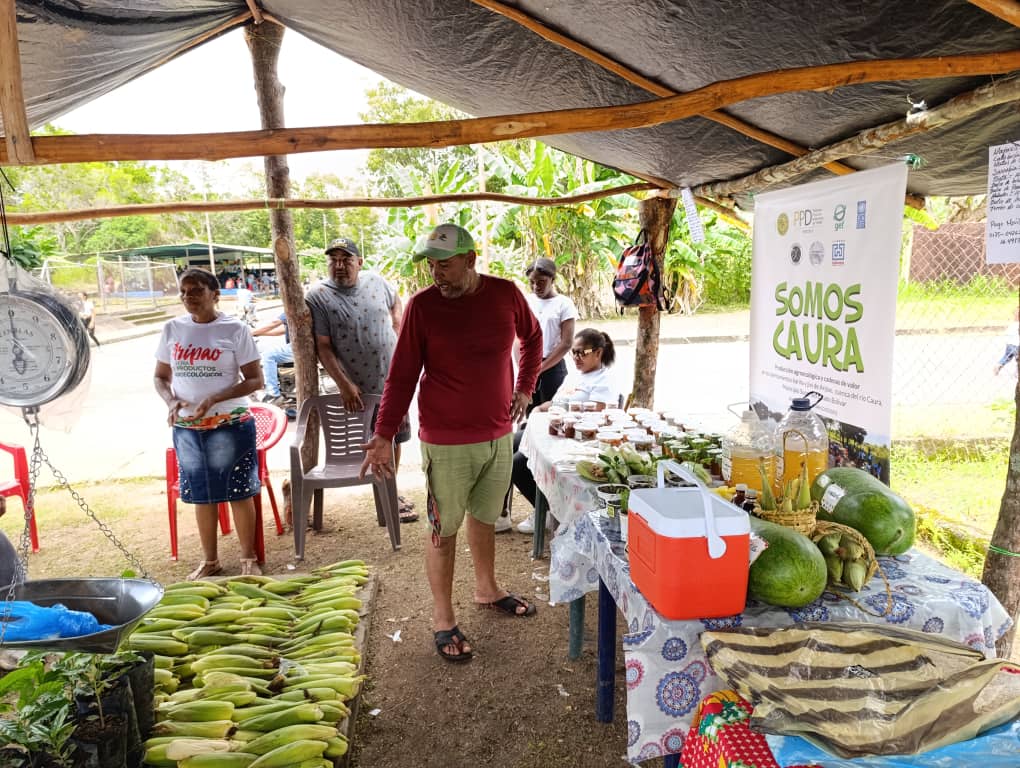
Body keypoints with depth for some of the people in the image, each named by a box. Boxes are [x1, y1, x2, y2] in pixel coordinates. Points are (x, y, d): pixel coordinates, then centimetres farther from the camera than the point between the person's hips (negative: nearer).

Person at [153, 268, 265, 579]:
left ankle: (249, 559, 19)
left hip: (230, 425, -4)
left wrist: (215, 399, -19)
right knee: (202, 495, 14)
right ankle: (210, 560, 28)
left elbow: (255, 380, -7)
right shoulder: (172, 329, 4)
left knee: (239, 491, 4)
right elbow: (161, 377, 13)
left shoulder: (234, 329, -7)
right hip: (186, 428, 4)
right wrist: (171, 401, -8)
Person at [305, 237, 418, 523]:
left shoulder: (376, 281, 0)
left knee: (395, 437, 15)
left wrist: (397, 331, 7)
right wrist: (343, 384, -20)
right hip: (358, 388, -4)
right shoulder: (318, 297, -12)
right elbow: (323, 347, -14)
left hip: (392, 379, 4)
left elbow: (396, 302, 21)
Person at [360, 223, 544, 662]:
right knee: (445, 531, 6)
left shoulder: (506, 294, -3)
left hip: (499, 434, 4)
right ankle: (443, 619, 23)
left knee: (484, 517, 21)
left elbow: (532, 337, 16)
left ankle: (487, 590, 43)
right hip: (446, 441, -3)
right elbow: (401, 376, -9)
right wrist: (384, 436, -15)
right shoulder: (421, 305, -12)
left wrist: (525, 387, 8)